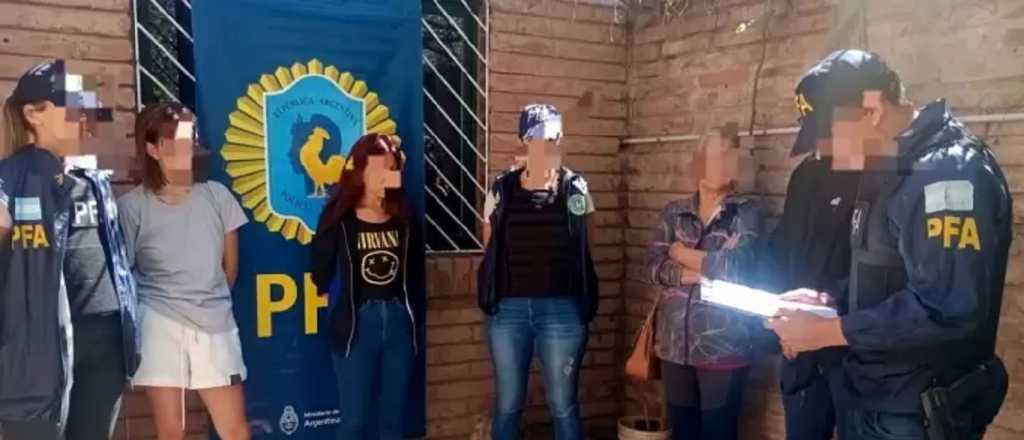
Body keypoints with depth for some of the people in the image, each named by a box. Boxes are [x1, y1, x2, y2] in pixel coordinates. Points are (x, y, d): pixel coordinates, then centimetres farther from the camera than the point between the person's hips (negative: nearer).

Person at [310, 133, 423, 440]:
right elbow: (321, 276, -5)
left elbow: (415, 275, 9)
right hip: (357, 325, -3)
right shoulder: (339, 217, -5)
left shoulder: (404, 217, 5)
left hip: (399, 323, 3)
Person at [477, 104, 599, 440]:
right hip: (508, 308, 1)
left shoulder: (574, 187, 1)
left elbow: (582, 248, 11)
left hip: (561, 308, -1)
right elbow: (490, 249, 10)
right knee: (507, 406, 10)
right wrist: (492, 293, 7)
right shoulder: (502, 188, 2)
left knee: (563, 406, 7)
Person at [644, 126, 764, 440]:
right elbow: (654, 267, -3)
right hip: (675, 342, 3)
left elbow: (737, 270, -16)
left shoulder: (746, 212, -2)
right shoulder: (674, 212, 8)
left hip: (723, 345, -3)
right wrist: (710, 267, -14)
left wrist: (684, 254, -3)